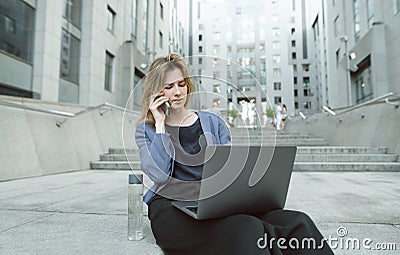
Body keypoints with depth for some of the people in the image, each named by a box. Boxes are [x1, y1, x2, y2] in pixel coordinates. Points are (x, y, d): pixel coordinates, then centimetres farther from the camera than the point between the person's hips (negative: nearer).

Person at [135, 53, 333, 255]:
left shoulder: (212, 122, 17)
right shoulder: (146, 130, 11)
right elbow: (159, 175, -6)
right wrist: (160, 125, -1)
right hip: (171, 208, -3)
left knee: (297, 222, -22)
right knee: (246, 229, -36)